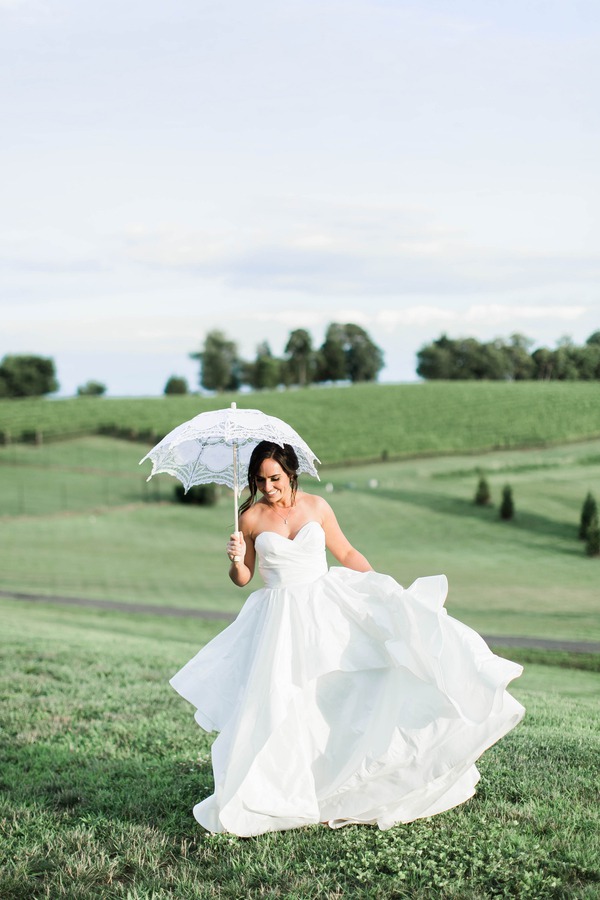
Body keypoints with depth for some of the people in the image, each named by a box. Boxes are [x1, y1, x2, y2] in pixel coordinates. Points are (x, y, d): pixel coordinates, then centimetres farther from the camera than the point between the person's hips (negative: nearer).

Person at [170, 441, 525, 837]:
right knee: (277, 705, -7)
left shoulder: (316, 506, 2)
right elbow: (243, 577, 6)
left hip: (326, 610, 2)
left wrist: (383, 585, 5)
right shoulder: (251, 518, -1)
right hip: (281, 621, -1)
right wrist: (235, 559, -15)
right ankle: (263, 799, 5)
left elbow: (347, 554, 11)